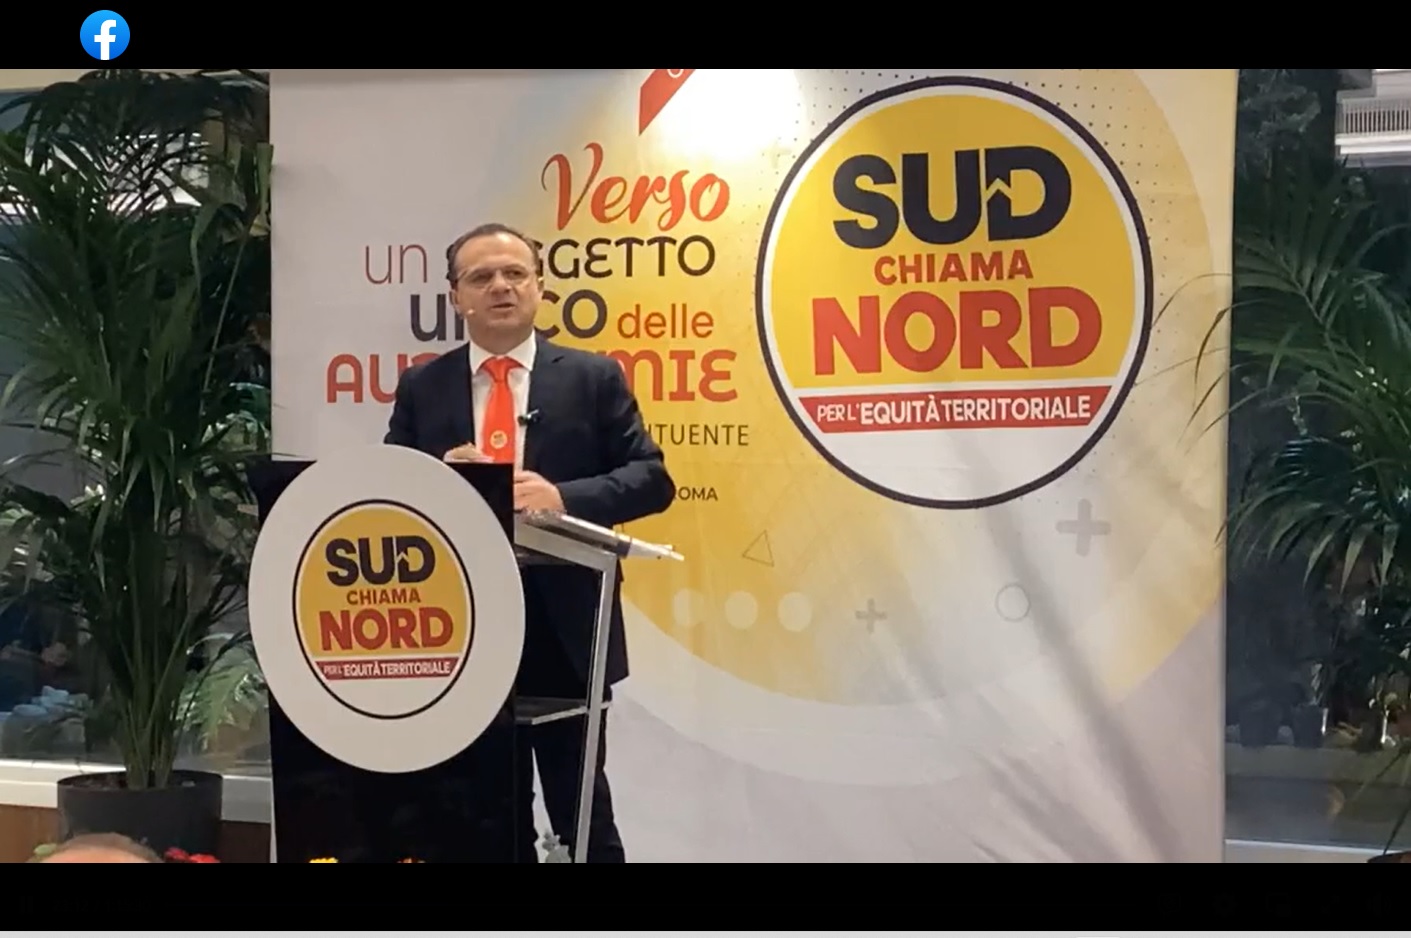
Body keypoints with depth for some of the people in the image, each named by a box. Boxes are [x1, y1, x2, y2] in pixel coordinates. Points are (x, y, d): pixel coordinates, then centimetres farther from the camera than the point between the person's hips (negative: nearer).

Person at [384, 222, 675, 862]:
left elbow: (651, 478, -3)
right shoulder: (422, 388, 9)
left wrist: (563, 496, -18)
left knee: (584, 814, 7)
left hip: (562, 629, -2)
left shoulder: (593, 378, 3)